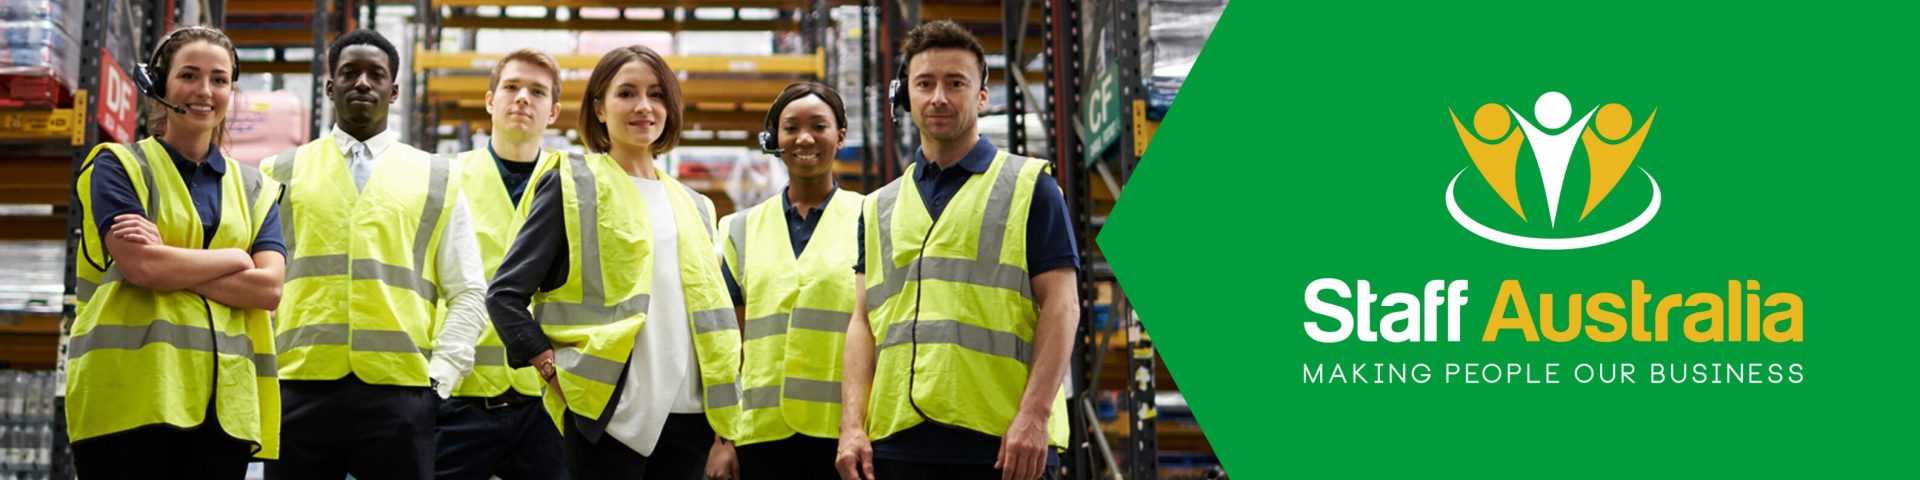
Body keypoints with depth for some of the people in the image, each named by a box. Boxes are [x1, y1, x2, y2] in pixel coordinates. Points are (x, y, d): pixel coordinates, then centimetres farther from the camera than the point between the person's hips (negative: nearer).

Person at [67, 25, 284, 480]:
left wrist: (169, 266, -7)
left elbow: (268, 287, 1)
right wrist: (235, 259, 1)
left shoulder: (254, 189, 18)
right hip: (131, 395, -3)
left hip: (224, 403, 4)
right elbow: (140, 266, -10)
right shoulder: (118, 167, 7)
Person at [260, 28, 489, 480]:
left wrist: (439, 377, -3)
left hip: (400, 393, 0)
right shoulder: (281, 174, 13)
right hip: (299, 390, 1)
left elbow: (468, 295, 9)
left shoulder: (437, 179, 12)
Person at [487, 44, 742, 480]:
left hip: (688, 412, 5)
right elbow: (505, 294, -2)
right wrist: (554, 370, -10)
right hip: (609, 411, -5)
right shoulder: (574, 186, 2)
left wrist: (725, 413, 13)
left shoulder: (692, 206, 19)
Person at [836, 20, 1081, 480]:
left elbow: (1061, 304, -2)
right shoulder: (879, 207, 18)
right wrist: (852, 424, 1)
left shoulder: (1029, 186, 6)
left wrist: (1034, 415, -13)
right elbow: (864, 319, 14)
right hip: (896, 441, 4)